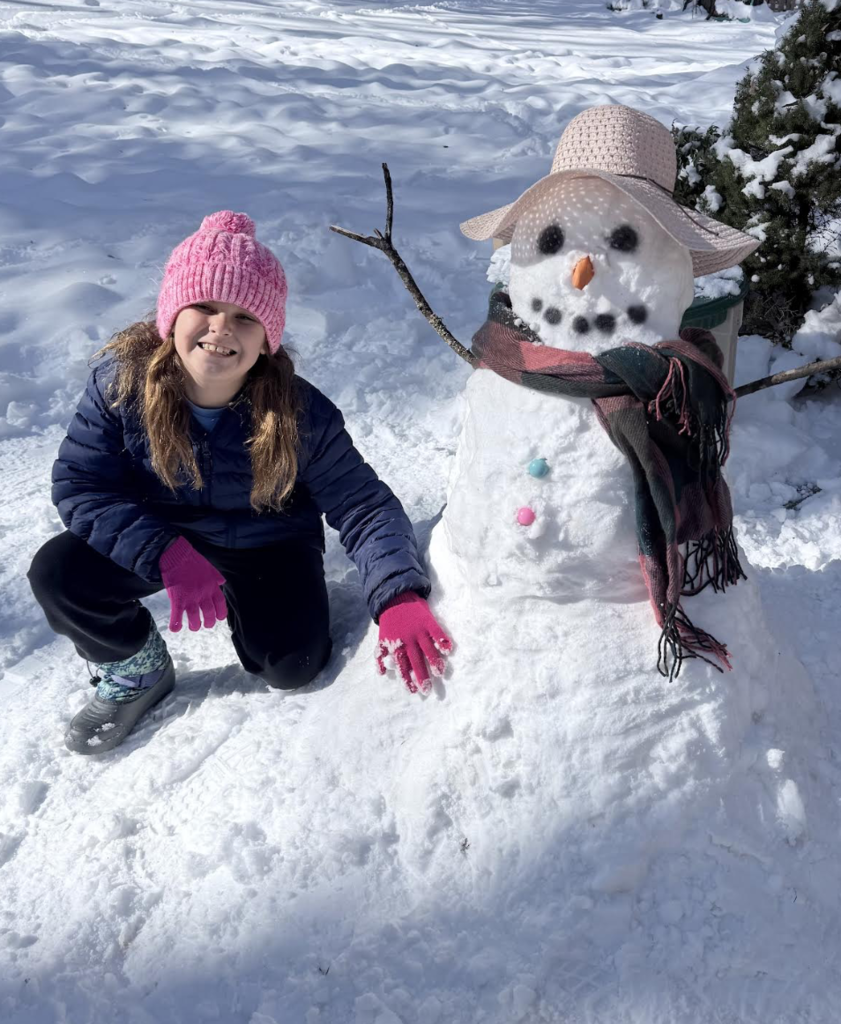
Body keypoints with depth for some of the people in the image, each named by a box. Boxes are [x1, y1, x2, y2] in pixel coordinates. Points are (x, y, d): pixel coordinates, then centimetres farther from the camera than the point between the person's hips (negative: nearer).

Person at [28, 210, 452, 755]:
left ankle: (242, 599, 20)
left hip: (267, 544, 0)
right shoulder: (122, 378, -22)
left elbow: (365, 506, -22)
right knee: (57, 573, -22)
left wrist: (399, 597, -39)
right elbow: (78, 484, -18)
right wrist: (167, 554, -32)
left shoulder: (300, 415, -25)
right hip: (161, 536, 1)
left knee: (293, 665, -16)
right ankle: (137, 670, 8)